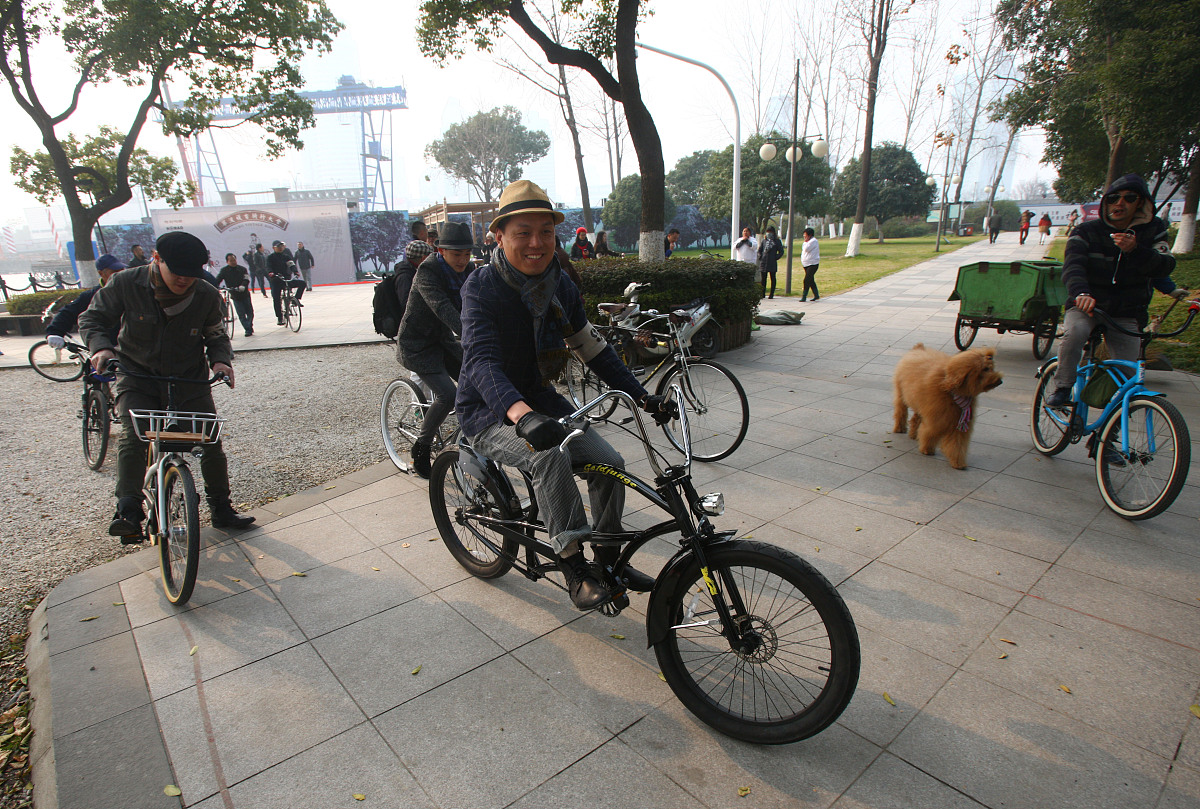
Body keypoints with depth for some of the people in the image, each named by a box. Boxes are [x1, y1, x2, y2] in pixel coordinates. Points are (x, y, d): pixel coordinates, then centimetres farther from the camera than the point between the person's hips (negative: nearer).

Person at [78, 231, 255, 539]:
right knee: (133, 438, -21)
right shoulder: (126, 284, -13)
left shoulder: (207, 296, -10)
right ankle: (128, 511, -11)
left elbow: (216, 336, 4)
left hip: (190, 381, 1)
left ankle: (221, 508, 15)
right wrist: (101, 347, -21)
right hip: (138, 377, -1)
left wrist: (220, 360, -17)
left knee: (211, 442, -1)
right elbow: (93, 319, -1)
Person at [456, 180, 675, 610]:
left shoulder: (561, 287, -2)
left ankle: (609, 559, 11)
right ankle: (573, 567, -20)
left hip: (539, 399, 6)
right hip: (489, 412, -5)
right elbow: (481, 360, -36)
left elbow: (595, 350, 4)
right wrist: (521, 415, -55)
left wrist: (643, 397, -7)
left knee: (608, 462, -11)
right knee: (551, 455, -34)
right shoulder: (482, 287, -20)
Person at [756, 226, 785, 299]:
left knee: (773, 278, 3)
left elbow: (781, 251, 3)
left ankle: (771, 294, 8)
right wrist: (760, 256, 1)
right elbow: (759, 250, 17)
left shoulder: (777, 241, 4)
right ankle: (762, 294, 11)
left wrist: (776, 258, -6)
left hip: (772, 263, -2)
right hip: (763, 262, 2)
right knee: (763, 279, 3)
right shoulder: (764, 240, 12)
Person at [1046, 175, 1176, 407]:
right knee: (1074, 331, -37)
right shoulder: (1087, 232, -2)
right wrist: (1081, 293, -42)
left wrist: (1135, 250, -30)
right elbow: (1073, 266, -20)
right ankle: (1062, 388, -22)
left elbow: (1165, 267, -10)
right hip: (1086, 306, -2)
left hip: (1127, 314, 3)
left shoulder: (1153, 230, 5)